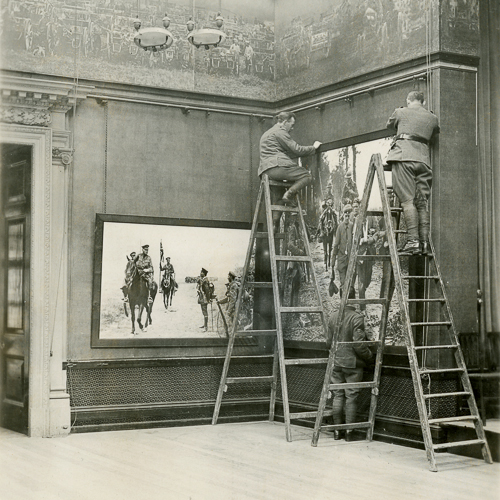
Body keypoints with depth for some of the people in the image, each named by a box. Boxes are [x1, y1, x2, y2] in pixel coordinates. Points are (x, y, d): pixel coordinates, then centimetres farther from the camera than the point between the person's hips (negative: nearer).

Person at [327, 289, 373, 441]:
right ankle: (349, 431, 6)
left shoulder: (333, 318, 3)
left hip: (336, 362, 4)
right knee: (351, 397, 3)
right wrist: (368, 356, -1)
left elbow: (329, 342, 10)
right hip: (352, 362, -4)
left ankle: (337, 430, 15)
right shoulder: (357, 318, -14)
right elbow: (358, 344, -18)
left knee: (338, 395, 10)